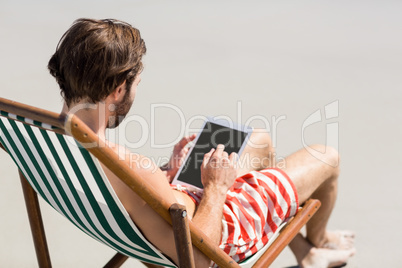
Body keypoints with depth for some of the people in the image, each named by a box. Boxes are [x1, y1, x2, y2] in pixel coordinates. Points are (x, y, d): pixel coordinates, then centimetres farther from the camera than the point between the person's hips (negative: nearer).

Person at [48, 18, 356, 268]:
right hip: (218, 226, -8)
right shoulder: (129, 168, -44)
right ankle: (318, 242, 44)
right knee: (327, 157, 9)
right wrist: (216, 187, -21)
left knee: (261, 139, 27)